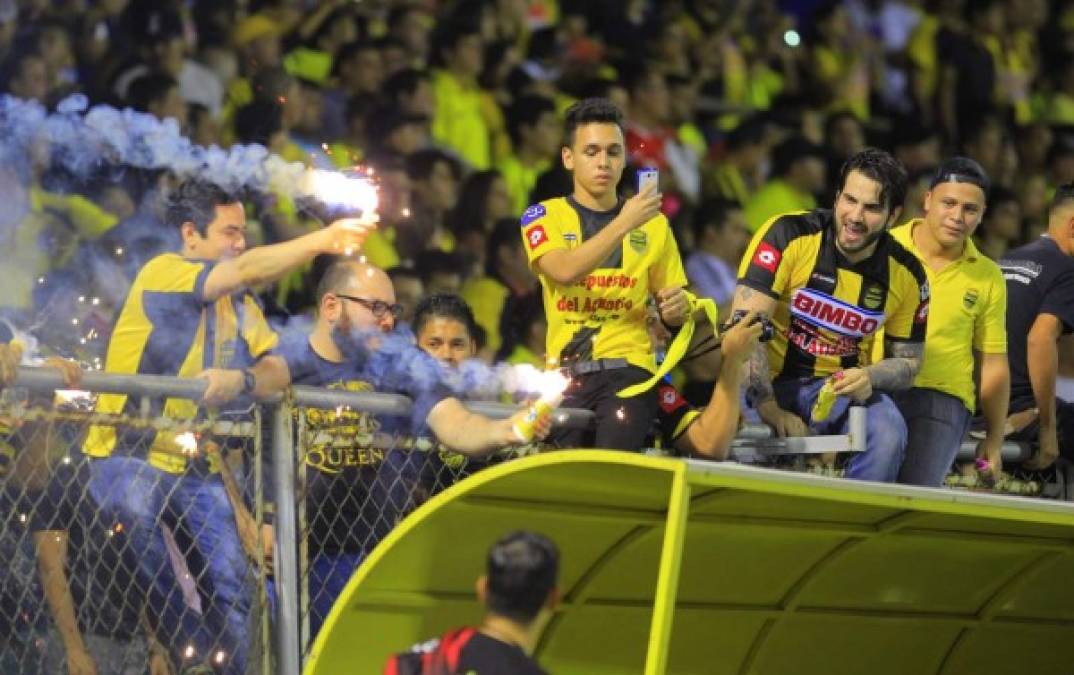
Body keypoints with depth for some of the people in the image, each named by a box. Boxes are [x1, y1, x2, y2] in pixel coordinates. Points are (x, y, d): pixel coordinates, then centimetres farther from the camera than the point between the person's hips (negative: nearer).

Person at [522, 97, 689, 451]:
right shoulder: (543, 217, 8)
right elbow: (565, 271, -13)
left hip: (629, 369, 0)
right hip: (566, 372, 0)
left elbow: (671, 314, 20)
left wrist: (676, 307, -4)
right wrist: (624, 223, -19)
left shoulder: (653, 223, 14)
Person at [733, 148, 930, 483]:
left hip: (842, 386, 3)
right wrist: (770, 409, -25)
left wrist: (869, 377, -13)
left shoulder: (906, 274, -1)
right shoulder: (788, 235, -14)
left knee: (888, 433, -29)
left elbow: (908, 361, 11)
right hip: (768, 381, -3)